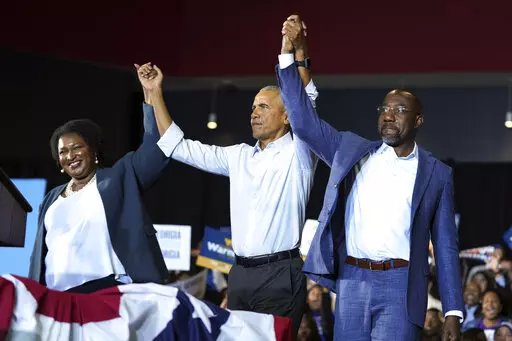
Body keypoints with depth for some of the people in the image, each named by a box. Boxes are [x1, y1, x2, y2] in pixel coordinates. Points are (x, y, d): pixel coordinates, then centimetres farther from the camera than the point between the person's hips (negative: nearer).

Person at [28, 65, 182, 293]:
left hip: (108, 292, -5)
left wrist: (151, 96, -7)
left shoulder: (119, 178, 11)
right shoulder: (52, 199, 25)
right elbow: (40, 253, 24)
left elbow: (155, 146, 0)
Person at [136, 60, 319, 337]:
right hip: (240, 273, 6)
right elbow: (179, 147, 18)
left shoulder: (297, 154, -2)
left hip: (279, 275, -6)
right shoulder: (239, 156, 14)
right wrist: (155, 93, 13)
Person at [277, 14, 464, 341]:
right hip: (351, 282, 3)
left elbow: (446, 246, 6)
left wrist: (453, 312, -1)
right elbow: (304, 121, 7)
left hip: (399, 287, -2)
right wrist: (294, 53, -1)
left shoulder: (437, 173, 6)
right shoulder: (351, 150, 12)